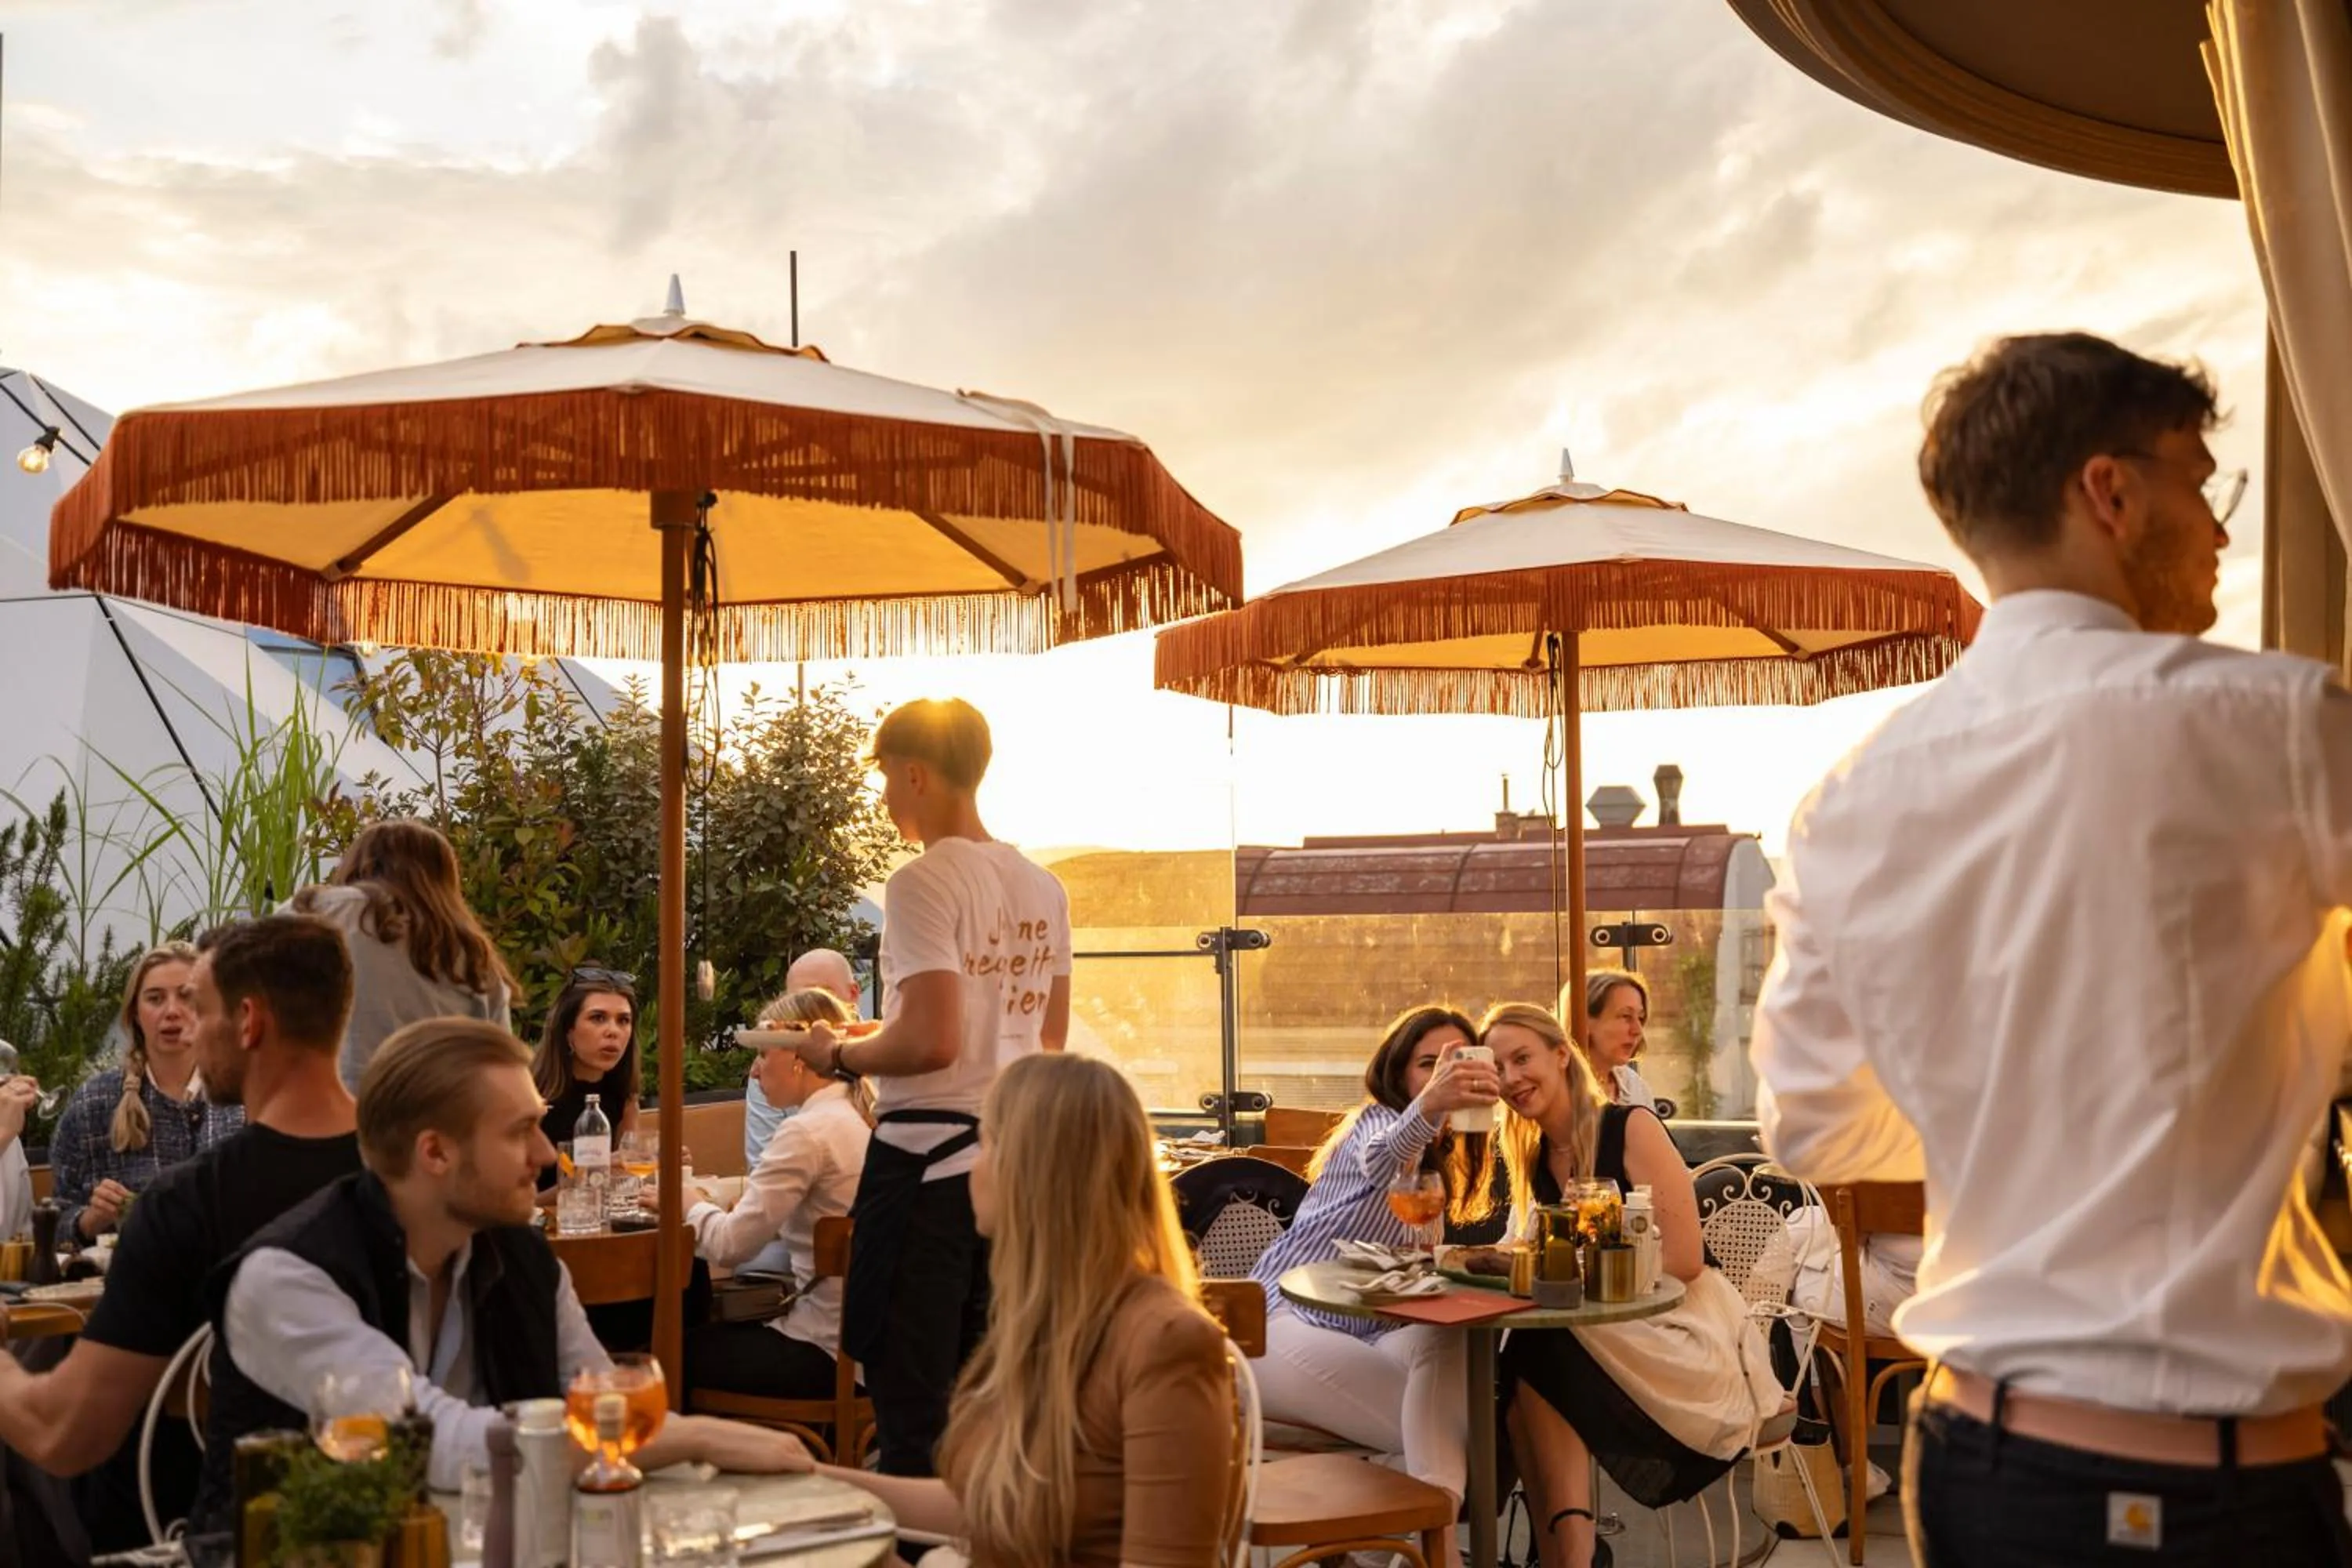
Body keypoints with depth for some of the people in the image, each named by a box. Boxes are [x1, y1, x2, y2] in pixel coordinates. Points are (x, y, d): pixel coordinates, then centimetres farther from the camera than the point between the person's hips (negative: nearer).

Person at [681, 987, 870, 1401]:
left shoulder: (808, 1132, -18)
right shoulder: (860, 1118, 9)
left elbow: (731, 1246, -19)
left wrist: (692, 1205, 0)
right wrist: (712, 1199, 5)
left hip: (825, 1352, -9)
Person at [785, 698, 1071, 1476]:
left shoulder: (923, 882, -14)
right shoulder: (1042, 887, 10)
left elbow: (931, 1042, -22)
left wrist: (838, 1054, -4)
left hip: (926, 1155, -8)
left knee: (907, 1390, 2)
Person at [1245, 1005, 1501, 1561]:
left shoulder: (1436, 1165, 21)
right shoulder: (1376, 1119, -7)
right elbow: (1379, 1162, -34)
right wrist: (1428, 1106, -57)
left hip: (1357, 1335, 8)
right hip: (1281, 1328, -8)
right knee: (1436, 1430, -28)